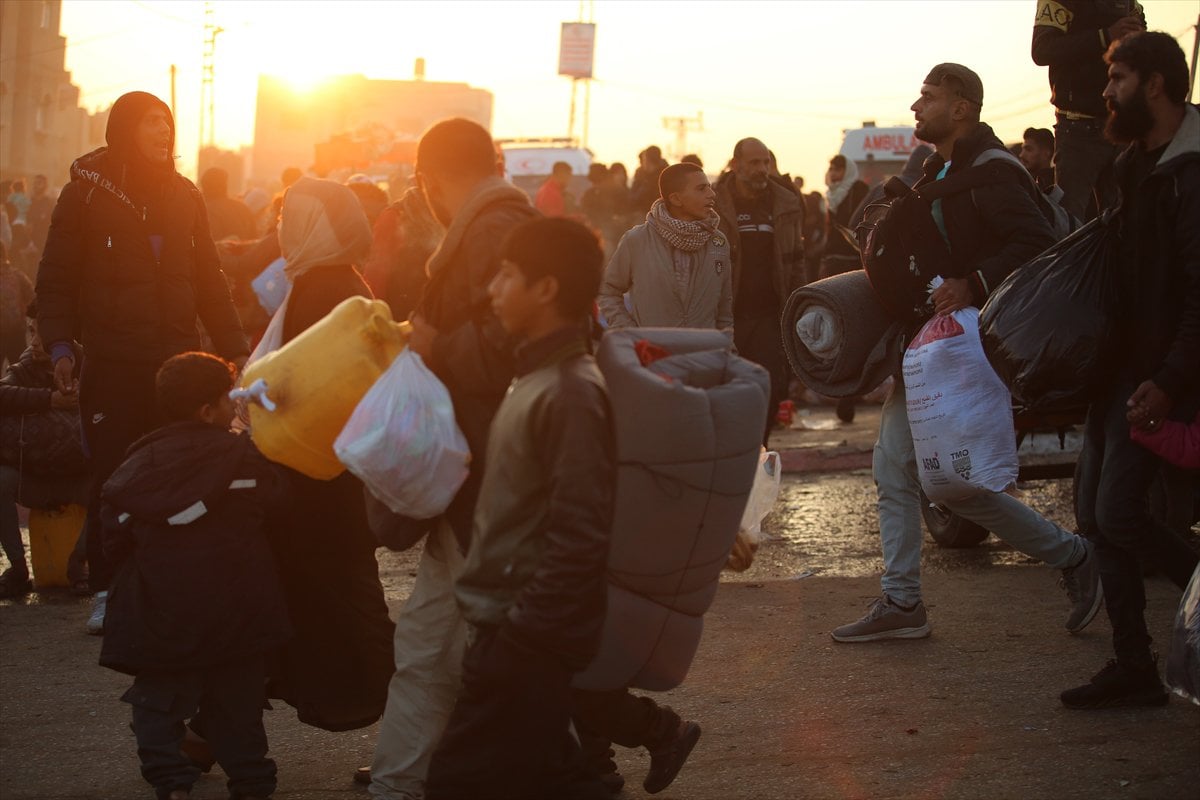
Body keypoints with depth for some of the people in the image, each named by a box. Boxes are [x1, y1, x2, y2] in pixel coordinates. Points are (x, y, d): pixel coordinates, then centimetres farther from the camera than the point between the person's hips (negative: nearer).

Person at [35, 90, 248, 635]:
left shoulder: (184, 196, 13)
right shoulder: (87, 192, 1)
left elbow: (209, 280, 15)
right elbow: (56, 278, 0)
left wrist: (234, 348, 9)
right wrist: (59, 346, -11)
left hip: (177, 358, 3)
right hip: (112, 362, -3)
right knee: (112, 477, -3)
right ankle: (106, 592, 5)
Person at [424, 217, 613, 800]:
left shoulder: (571, 392, -18)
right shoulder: (537, 379, 11)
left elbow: (578, 538, -23)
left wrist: (518, 638, -21)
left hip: (525, 641, -9)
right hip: (507, 628, 9)